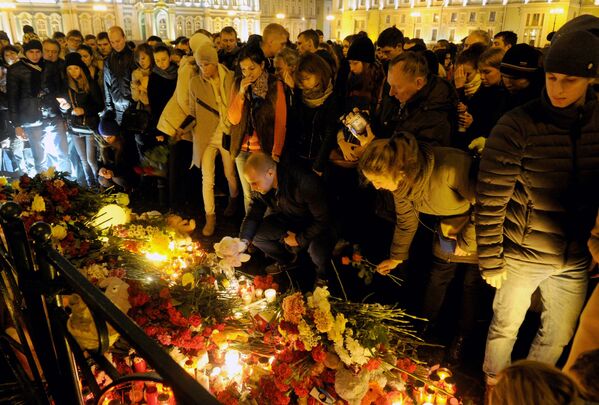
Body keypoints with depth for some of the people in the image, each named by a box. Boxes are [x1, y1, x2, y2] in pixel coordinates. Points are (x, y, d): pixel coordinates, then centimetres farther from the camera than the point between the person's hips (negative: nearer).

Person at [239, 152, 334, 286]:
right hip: (286, 221, 6)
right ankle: (287, 260, 15)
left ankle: (322, 274, 5)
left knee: (318, 252, -35)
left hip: (314, 226, -6)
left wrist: (299, 239, -19)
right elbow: (253, 215, -6)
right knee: (254, 234, -13)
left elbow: (322, 220, -27)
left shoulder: (306, 183, -36)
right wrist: (243, 241, -23)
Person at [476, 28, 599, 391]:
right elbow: (490, 200, -15)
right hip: (521, 256, -4)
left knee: (559, 336, 20)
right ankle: (494, 388, 42)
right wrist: (491, 262, -12)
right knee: (505, 327, 14)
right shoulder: (518, 125, -17)